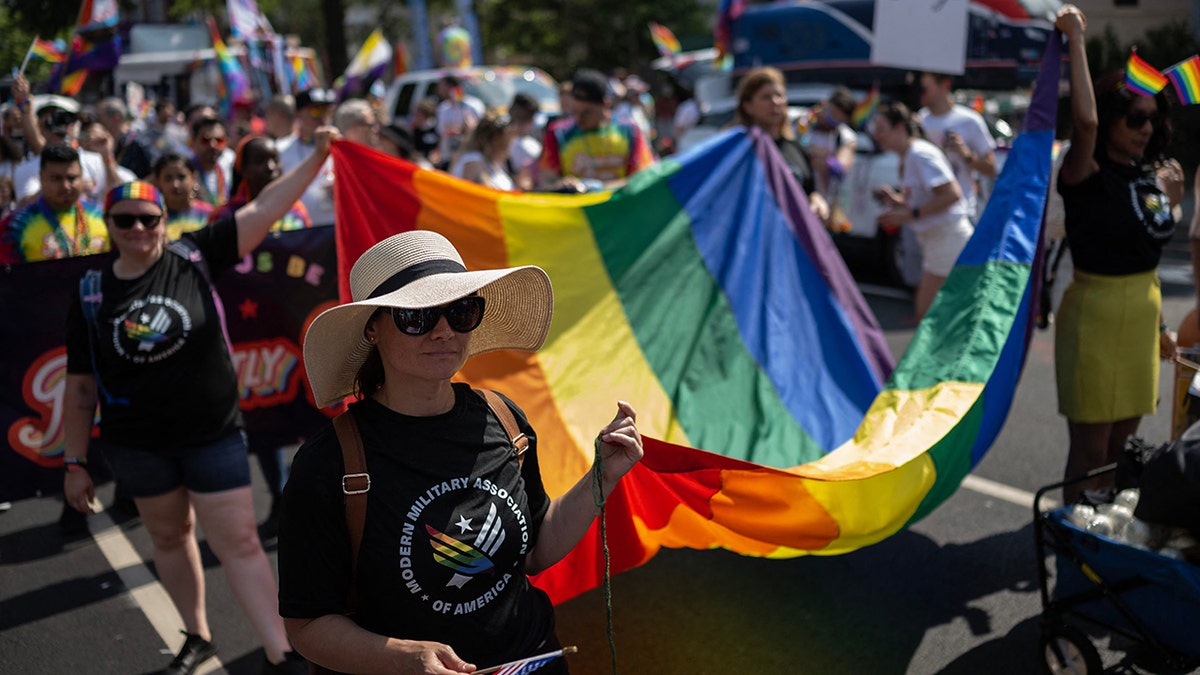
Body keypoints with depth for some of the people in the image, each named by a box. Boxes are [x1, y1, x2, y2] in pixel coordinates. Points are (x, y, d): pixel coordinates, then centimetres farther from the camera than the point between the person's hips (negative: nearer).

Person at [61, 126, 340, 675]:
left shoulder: (194, 257, -8)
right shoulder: (91, 297, -3)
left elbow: (262, 210, -13)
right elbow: (80, 386, 1)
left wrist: (317, 158, -19)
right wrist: (74, 462, 3)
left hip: (215, 435, -2)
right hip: (137, 444, 3)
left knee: (240, 543, -1)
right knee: (169, 537, 19)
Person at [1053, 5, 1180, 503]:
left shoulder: (1147, 178, 8)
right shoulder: (1088, 177, -15)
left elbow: (1147, 255, 15)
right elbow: (1085, 120, -36)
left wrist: (1159, 324, 18)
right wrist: (1075, 40, -27)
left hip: (1141, 312, 8)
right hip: (1096, 309, -8)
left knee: (1120, 441, 17)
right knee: (1090, 446, 0)